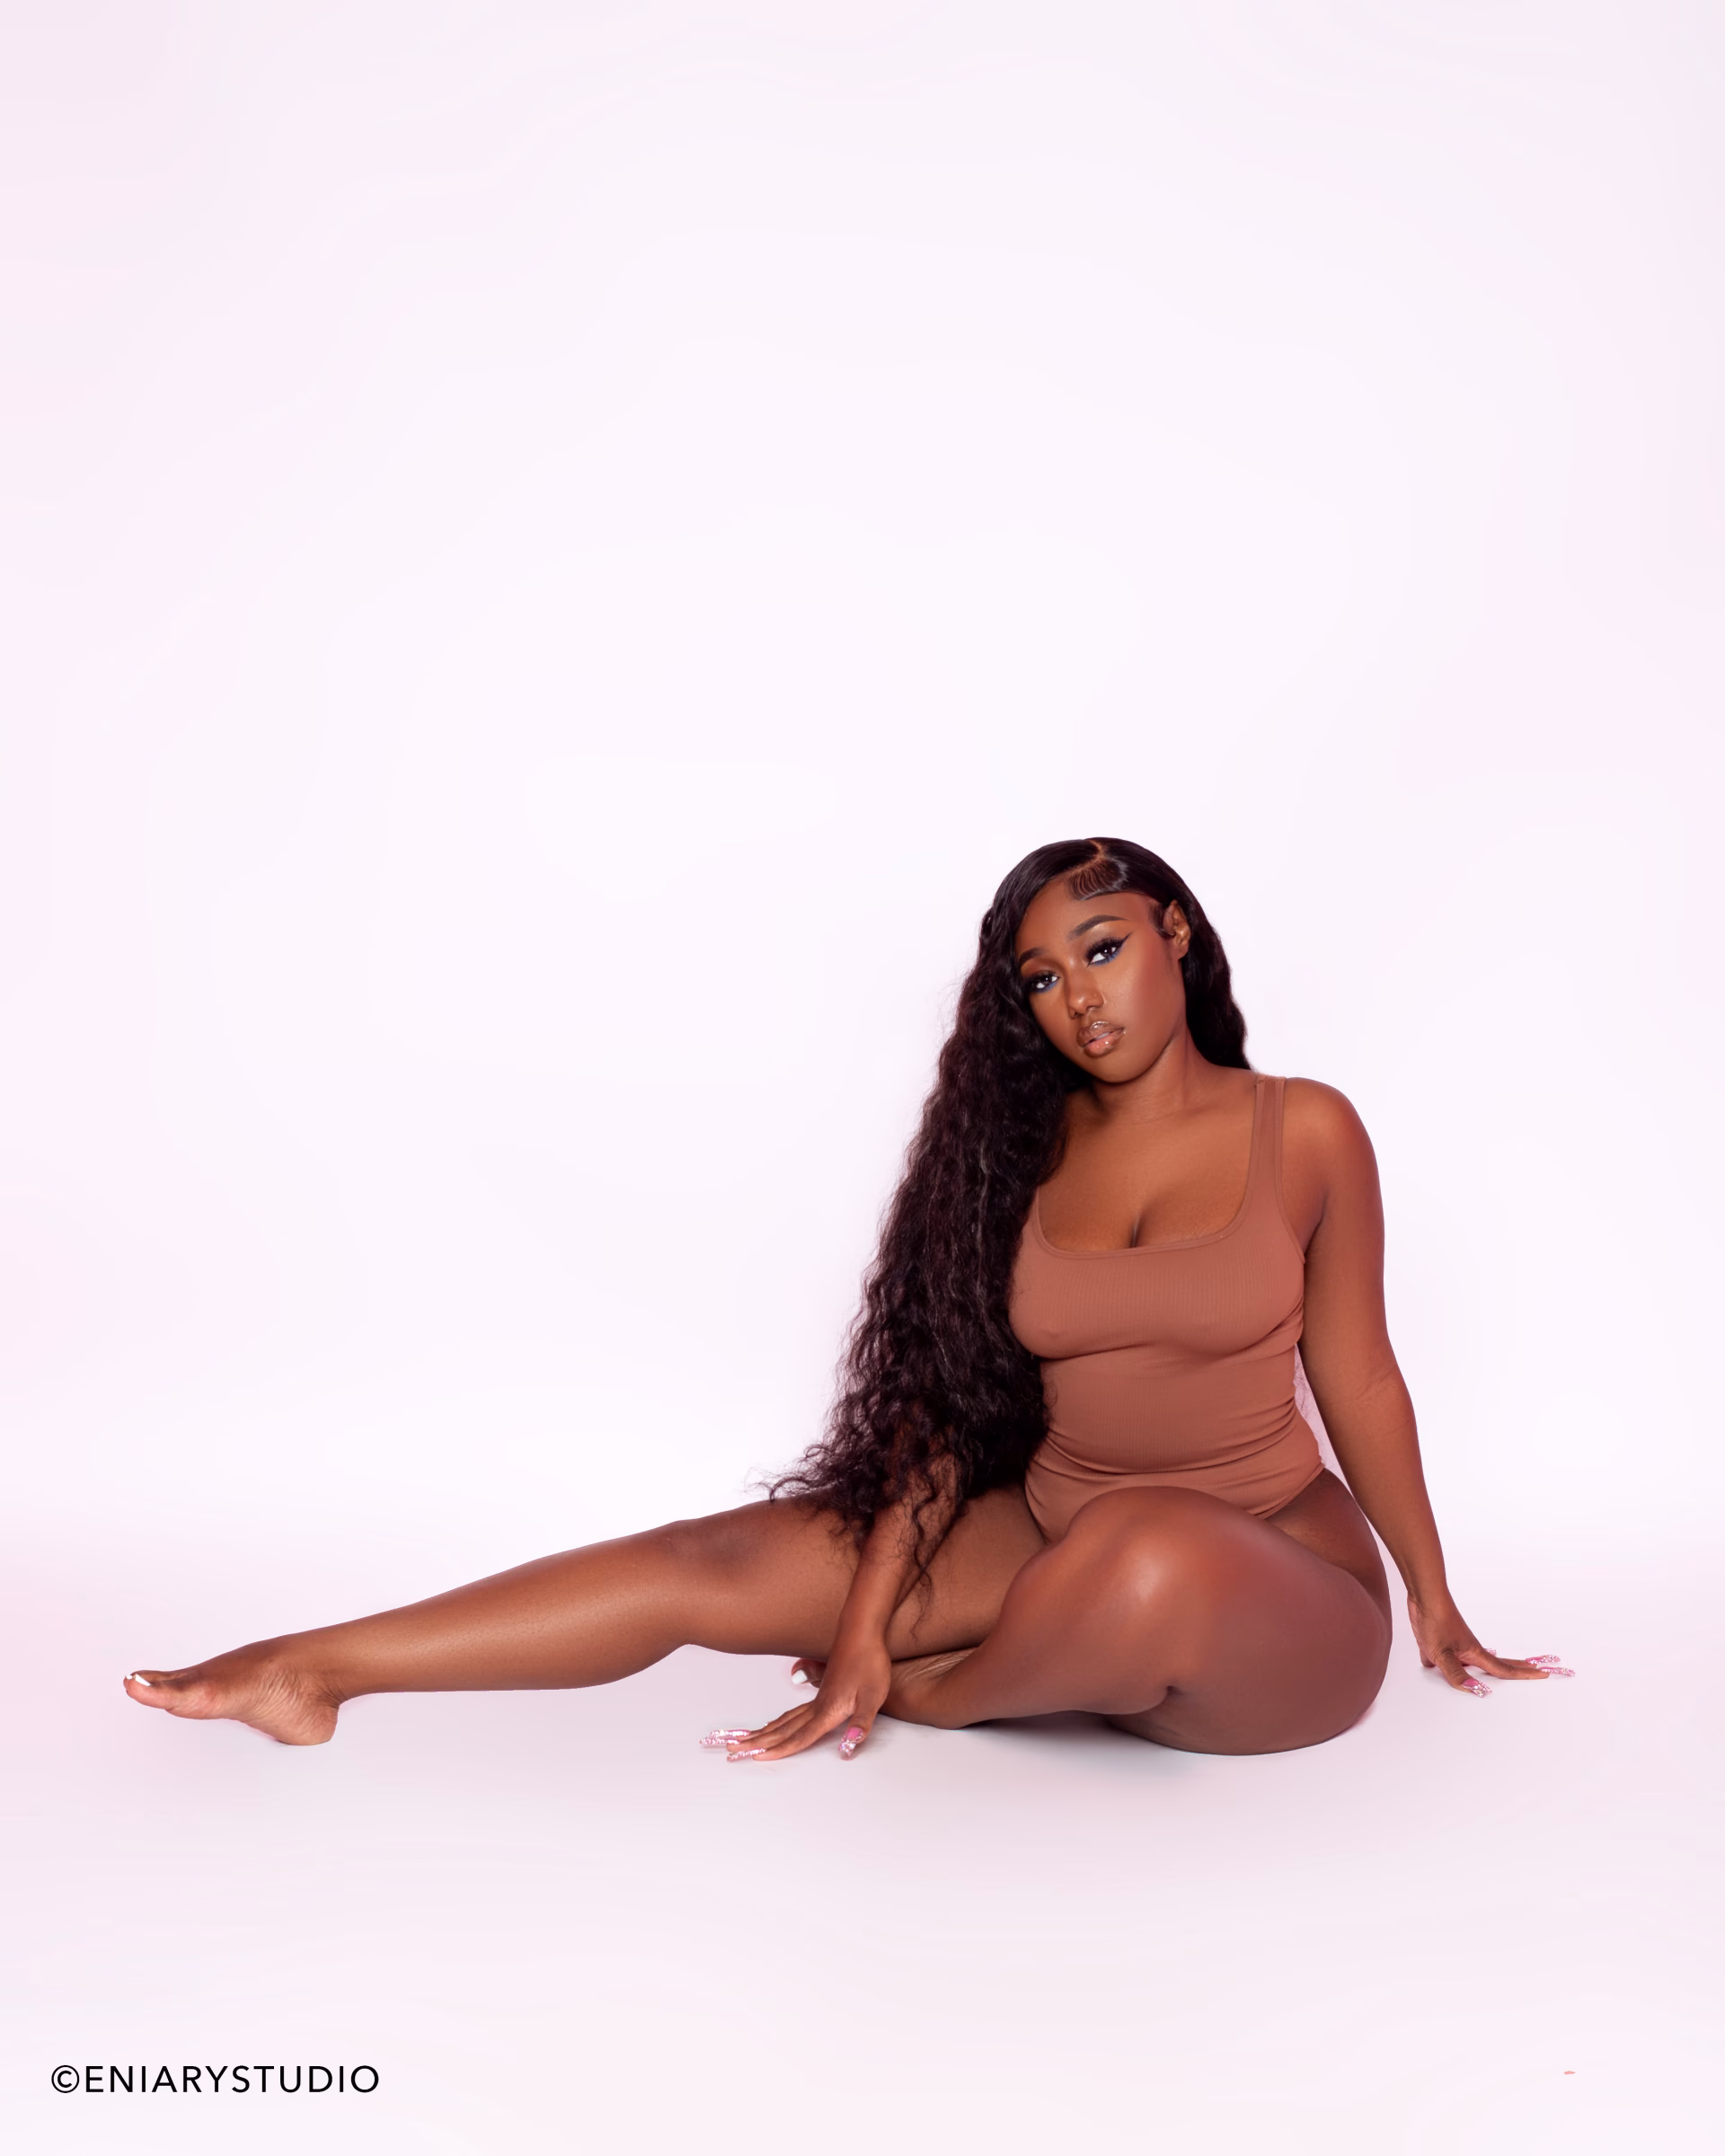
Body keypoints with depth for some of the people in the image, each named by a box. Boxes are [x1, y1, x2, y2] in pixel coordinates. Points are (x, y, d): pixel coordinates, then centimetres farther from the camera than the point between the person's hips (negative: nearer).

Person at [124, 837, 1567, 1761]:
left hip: (1277, 1583, -3)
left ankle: (946, 1697, -8)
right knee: (728, 1564, -13)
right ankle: (310, 1669, -8)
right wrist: (864, 1624, -10)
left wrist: (1435, 1607, 11)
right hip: (1046, 1535, 3)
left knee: (1148, 1554, -40)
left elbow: (1357, 1375, 4)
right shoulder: (1023, 1153, 3)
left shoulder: (1305, 1133, -4)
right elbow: (945, 1395, -1)